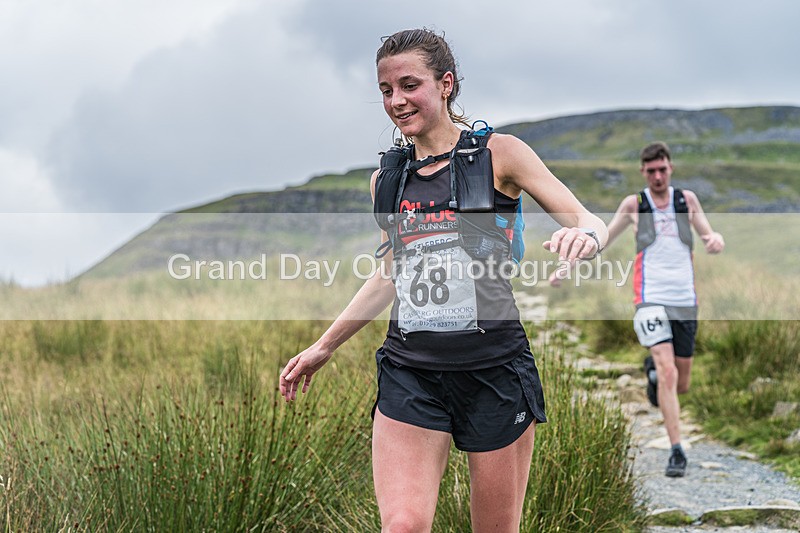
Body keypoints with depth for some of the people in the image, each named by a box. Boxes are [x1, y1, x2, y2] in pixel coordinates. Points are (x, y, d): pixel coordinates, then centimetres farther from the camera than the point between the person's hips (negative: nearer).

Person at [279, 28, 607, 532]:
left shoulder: (498, 153, 0)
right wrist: (323, 348, 28)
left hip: (494, 367, -3)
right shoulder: (386, 179, 12)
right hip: (410, 372, 3)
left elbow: (591, 223, -2)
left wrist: (583, 236, -27)